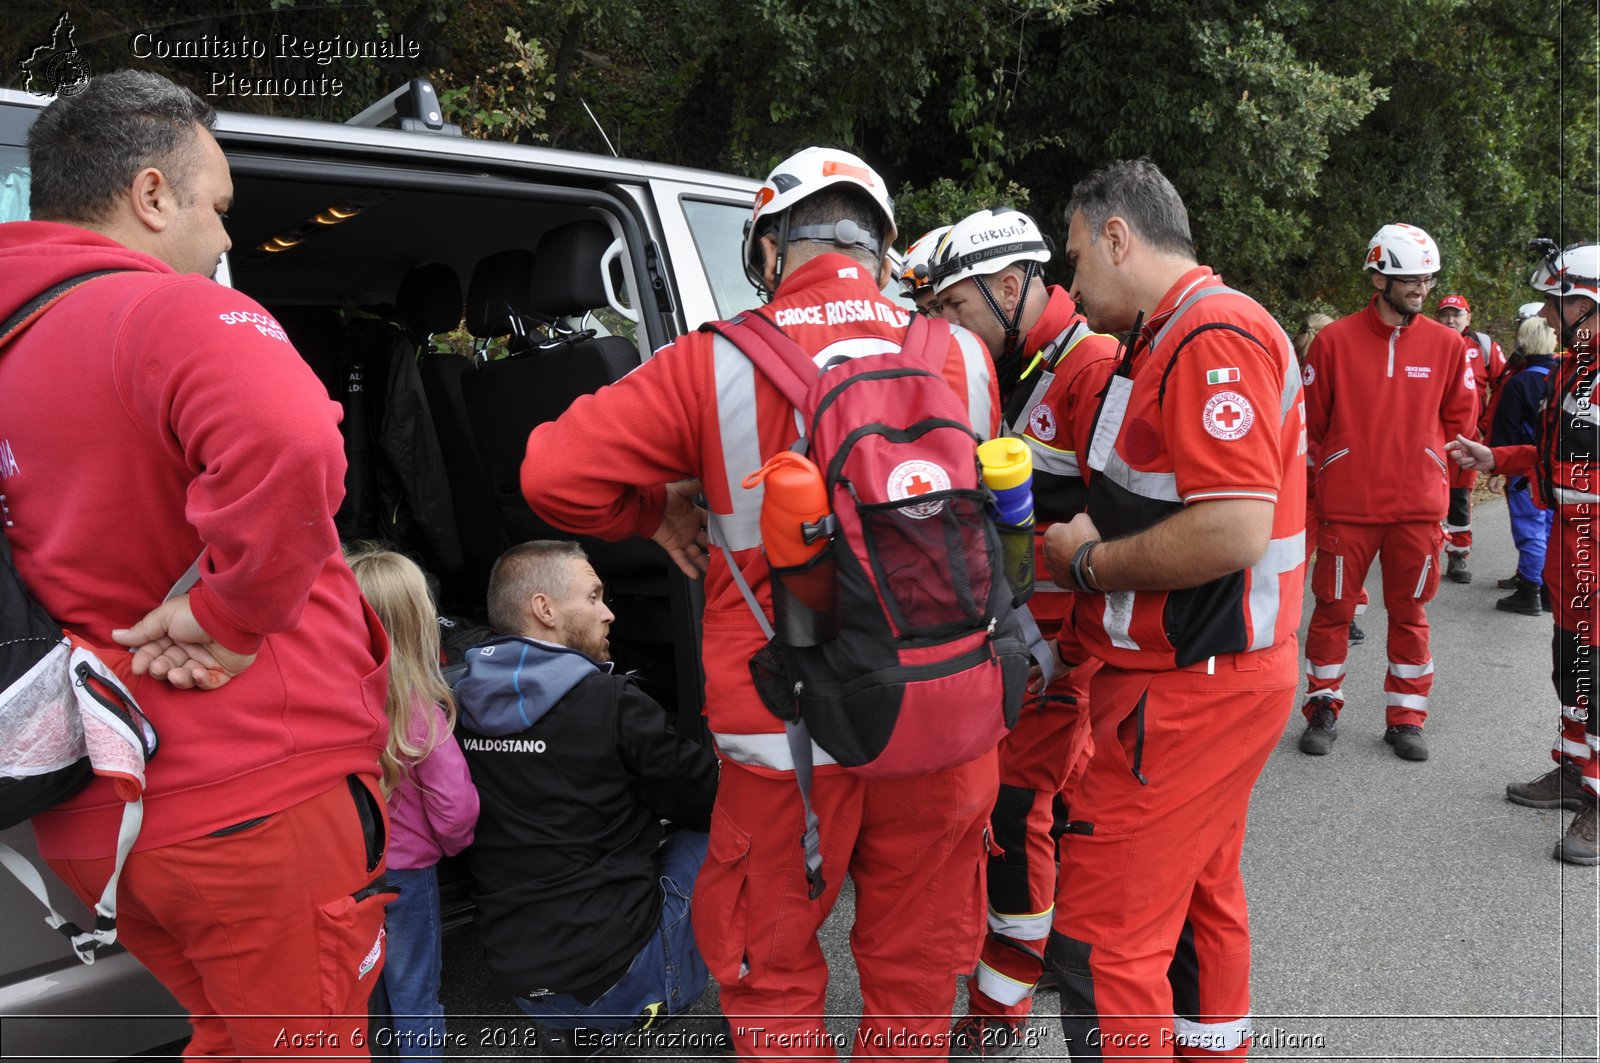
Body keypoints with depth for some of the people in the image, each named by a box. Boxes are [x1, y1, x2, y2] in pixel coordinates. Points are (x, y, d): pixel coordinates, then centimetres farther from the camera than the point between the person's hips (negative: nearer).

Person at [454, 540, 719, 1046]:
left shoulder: (462, 709, 0)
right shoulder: (611, 703, -17)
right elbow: (707, 796, -5)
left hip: (521, 985, 6)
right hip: (619, 979, -6)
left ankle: (572, 1022, 21)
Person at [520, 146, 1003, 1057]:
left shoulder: (716, 366, -10)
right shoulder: (964, 360, -2)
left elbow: (555, 474, -12)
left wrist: (660, 510, 7)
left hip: (791, 734, -2)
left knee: (773, 966, 20)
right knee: (916, 966, 22)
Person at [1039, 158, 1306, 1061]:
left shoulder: (1212, 336, -18)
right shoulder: (1174, 338, 14)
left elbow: (1233, 530, -28)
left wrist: (1090, 563, -16)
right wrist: (1098, 531, 3)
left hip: (1192, 691, -11)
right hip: (1205, 679, 11)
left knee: (1100, 936, -4)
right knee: (1200, 896, 24)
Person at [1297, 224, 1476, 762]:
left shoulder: (1446, 344, 3)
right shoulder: (1334, 340, -5)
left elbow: (1460, 416, 14)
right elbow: (1310, 418, 3)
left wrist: (1419, 454, 10)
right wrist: (1340, 462, 8)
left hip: (1418, 504, 2)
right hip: (1347, 501, -2)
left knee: (1410, 612, 10)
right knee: (1333, 607, 5)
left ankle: (1406, 718, 23)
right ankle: (1323, 709, 20)